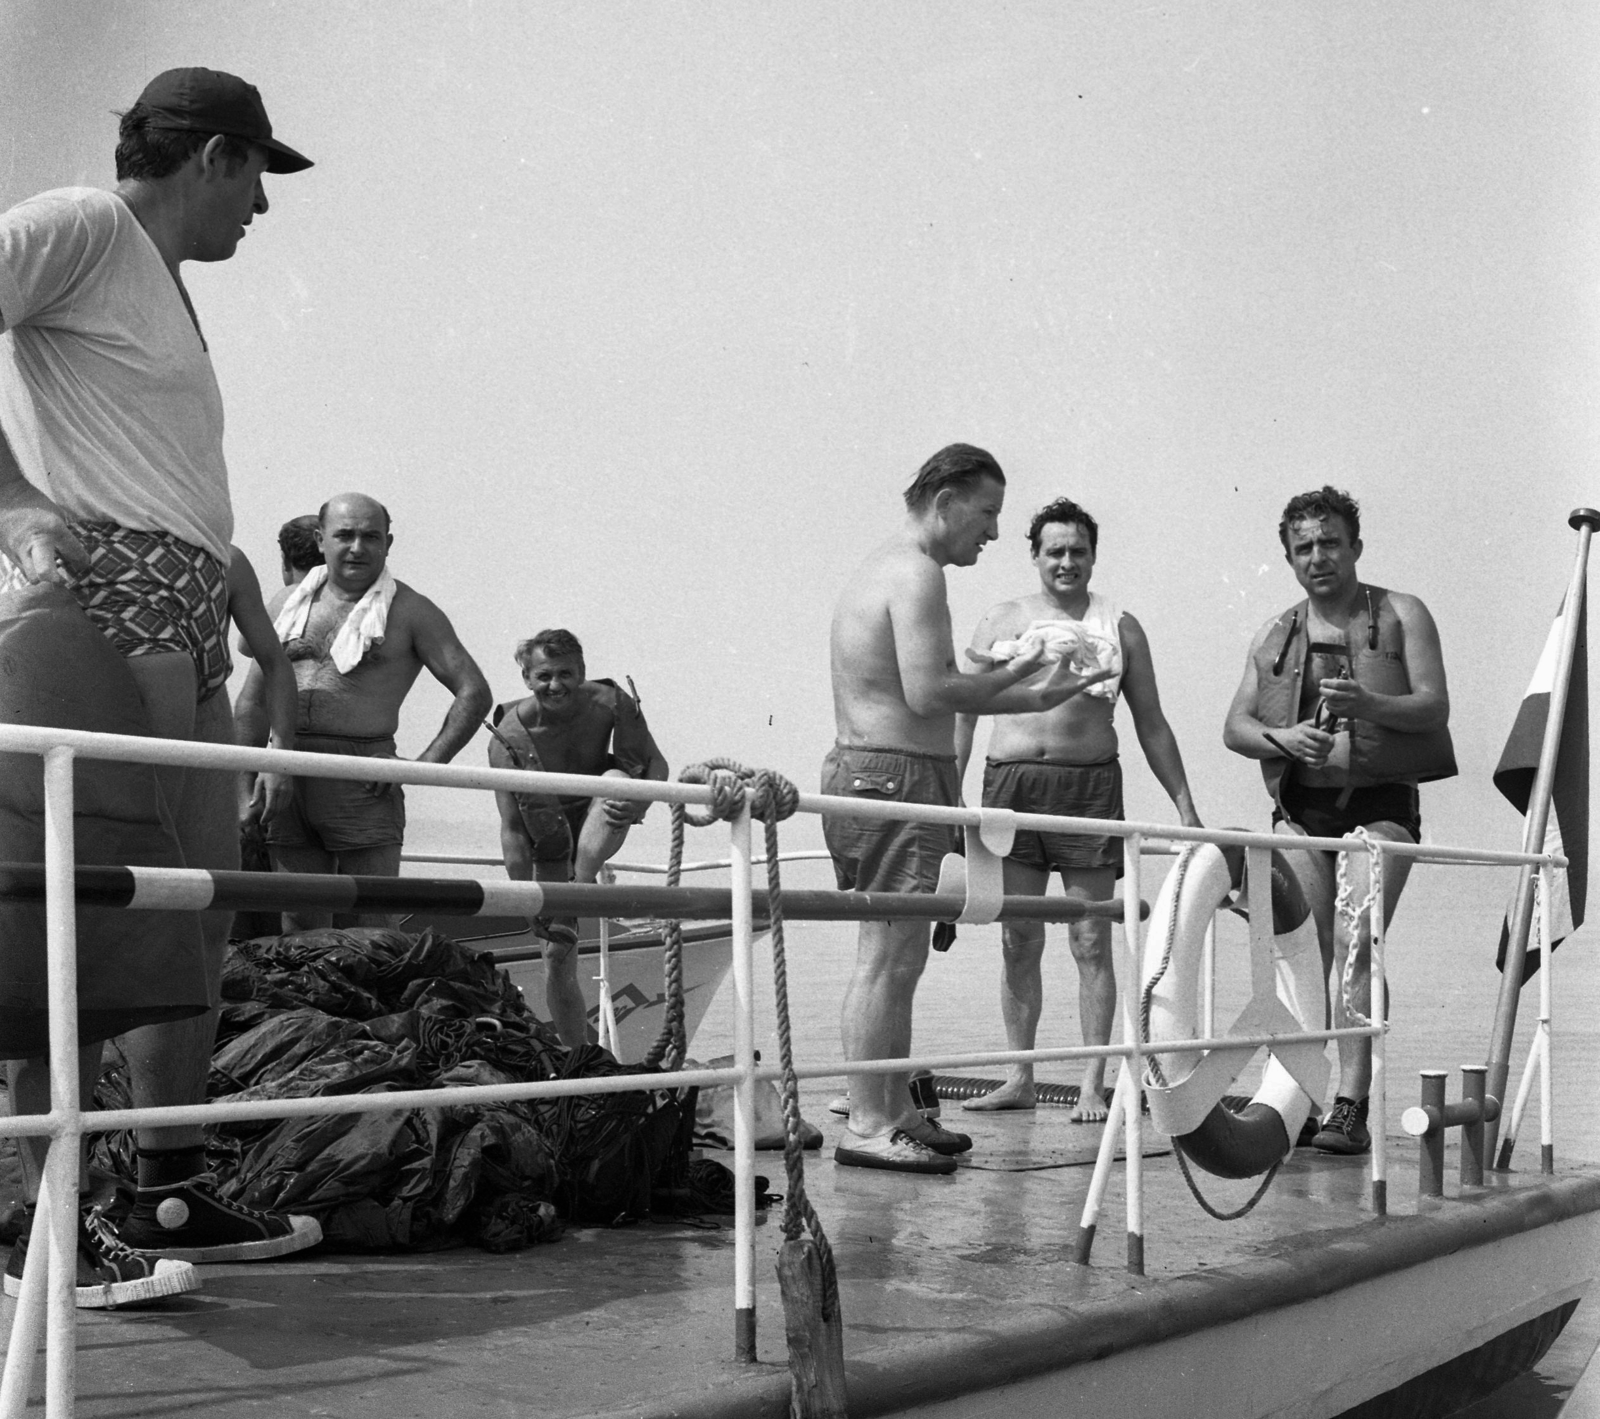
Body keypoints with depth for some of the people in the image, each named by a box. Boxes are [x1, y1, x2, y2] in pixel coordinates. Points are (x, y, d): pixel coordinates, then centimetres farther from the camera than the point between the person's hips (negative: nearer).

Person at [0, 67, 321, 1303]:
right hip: (109, 586, -10)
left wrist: (265, 650, 19)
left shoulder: (165, 285, 26)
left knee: (205, 914, 9)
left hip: (187, 614, 10)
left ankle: (172, 1191, 17)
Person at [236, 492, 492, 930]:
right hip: (286, 771, 4)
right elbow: (253, 698, 15)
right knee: (300, 925, 6)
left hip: (363, 778, -4)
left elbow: (474, 692, -2)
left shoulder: (408, 611, 2)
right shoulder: (295, 603, 14)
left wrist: (426, 764, -10)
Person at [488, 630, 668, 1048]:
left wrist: (639, 803, -35)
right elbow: (511, 829, -25)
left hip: (599, 819, 0)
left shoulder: (612, 704, -23)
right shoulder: (510, 734, -25)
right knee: (557, 955, -5)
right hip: (548, 831, 0)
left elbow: (655, 764, -13)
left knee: (616, 779, -36)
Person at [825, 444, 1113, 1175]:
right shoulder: (916, 572, -12)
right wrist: (1014, 675, -7)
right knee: (888, 958, -8)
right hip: (896, 779, -11)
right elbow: (928, 693, -22)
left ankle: (896, 1113, 20)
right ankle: (866, 1127, -6)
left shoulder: (882, 567, 21)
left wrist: (1035, 696, 19)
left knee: (893, 957, 14)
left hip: (861, 771, 11)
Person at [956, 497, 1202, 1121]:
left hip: (1089, 786, -1)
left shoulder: (1119, 628, 9)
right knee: (1018, 942, 5)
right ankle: (1019, 1077, 13)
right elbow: (965, 708, 11)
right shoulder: (1001, 621, 11)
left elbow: (1151, 724, 12)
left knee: (1090, 941, -1)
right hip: (1010, 784, 1)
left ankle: (1092, 1085, 4)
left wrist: (1185, 807, 8)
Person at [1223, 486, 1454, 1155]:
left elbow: (1434, 706, -4)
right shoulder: (1275, 635, 15)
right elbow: (1235, 728, 9)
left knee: (1354, 944, -17)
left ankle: (1351, 1106, -18)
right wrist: (1285, 738, -13)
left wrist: (1368, 705, -24)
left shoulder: (1401, 615, 6)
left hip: (1380, 803, -3)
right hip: (1299, 805, 4)